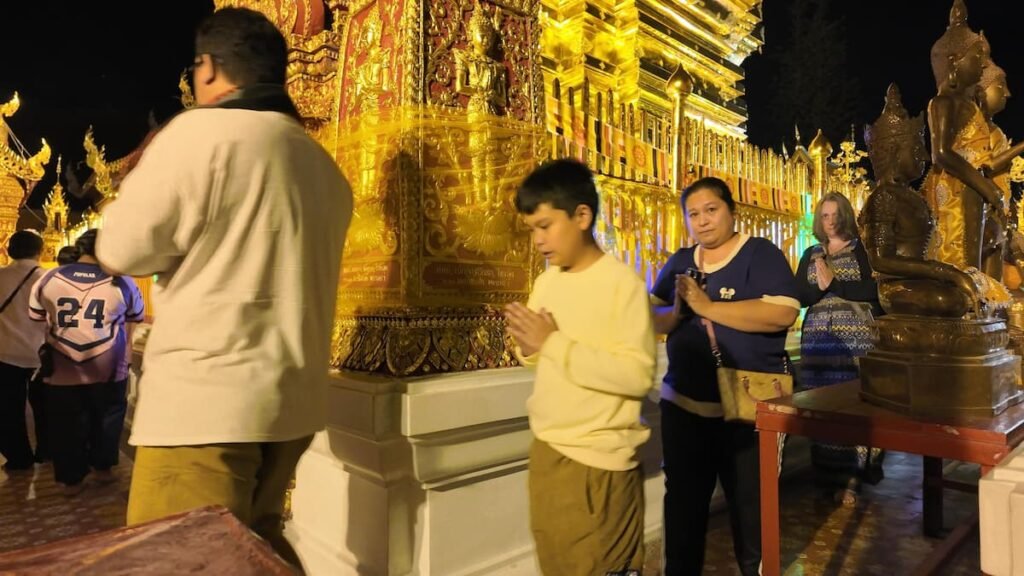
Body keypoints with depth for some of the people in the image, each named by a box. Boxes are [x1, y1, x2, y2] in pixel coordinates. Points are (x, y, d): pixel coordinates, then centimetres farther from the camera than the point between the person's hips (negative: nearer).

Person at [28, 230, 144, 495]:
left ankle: (72, 479, 24)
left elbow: (35, 316, 10)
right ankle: (103, 467, 30)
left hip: (61, 371, 2)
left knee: (66, 424, 15)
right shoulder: (122, 283, -9)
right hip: (108, 371, -1)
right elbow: (136, 316, 6)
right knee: (107, 418, 18)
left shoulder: (48, 279, -4)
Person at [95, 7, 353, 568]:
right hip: (293, 396, 8)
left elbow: (123, 250, -4)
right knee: (258, 544, 22)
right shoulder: (323, 164, 11)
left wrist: (142, 169, 11)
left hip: (207, 398, -7)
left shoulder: (201, 132, -11)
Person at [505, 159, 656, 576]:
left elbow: (639, 375, -23)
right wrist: (529, 348, -8)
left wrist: (555, 343, -22)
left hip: (599, 460, -7)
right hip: (546, 450, 7)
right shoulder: (546, 282, 6)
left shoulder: (623, 283, -15)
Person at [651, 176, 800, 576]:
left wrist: (707, 306, -23)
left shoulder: (761, 254, -8)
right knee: (682, 502, 17)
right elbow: (653, 320, 10)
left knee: (750, 505, 15)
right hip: (683, 404, 5)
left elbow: (783, 313, -23)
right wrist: (676, 312, -13)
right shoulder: (679, 262, 9)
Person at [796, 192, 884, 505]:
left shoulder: (862, 249, 3)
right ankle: (830, 472, 14)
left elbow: (872, 290, -11)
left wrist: (832, 282, -12)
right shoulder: (811, 255, 14)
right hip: (819, 338, 4)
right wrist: (819, 288, -14)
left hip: (857, 337, -3)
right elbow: (798, 296, 4)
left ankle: (852, 477, 1)